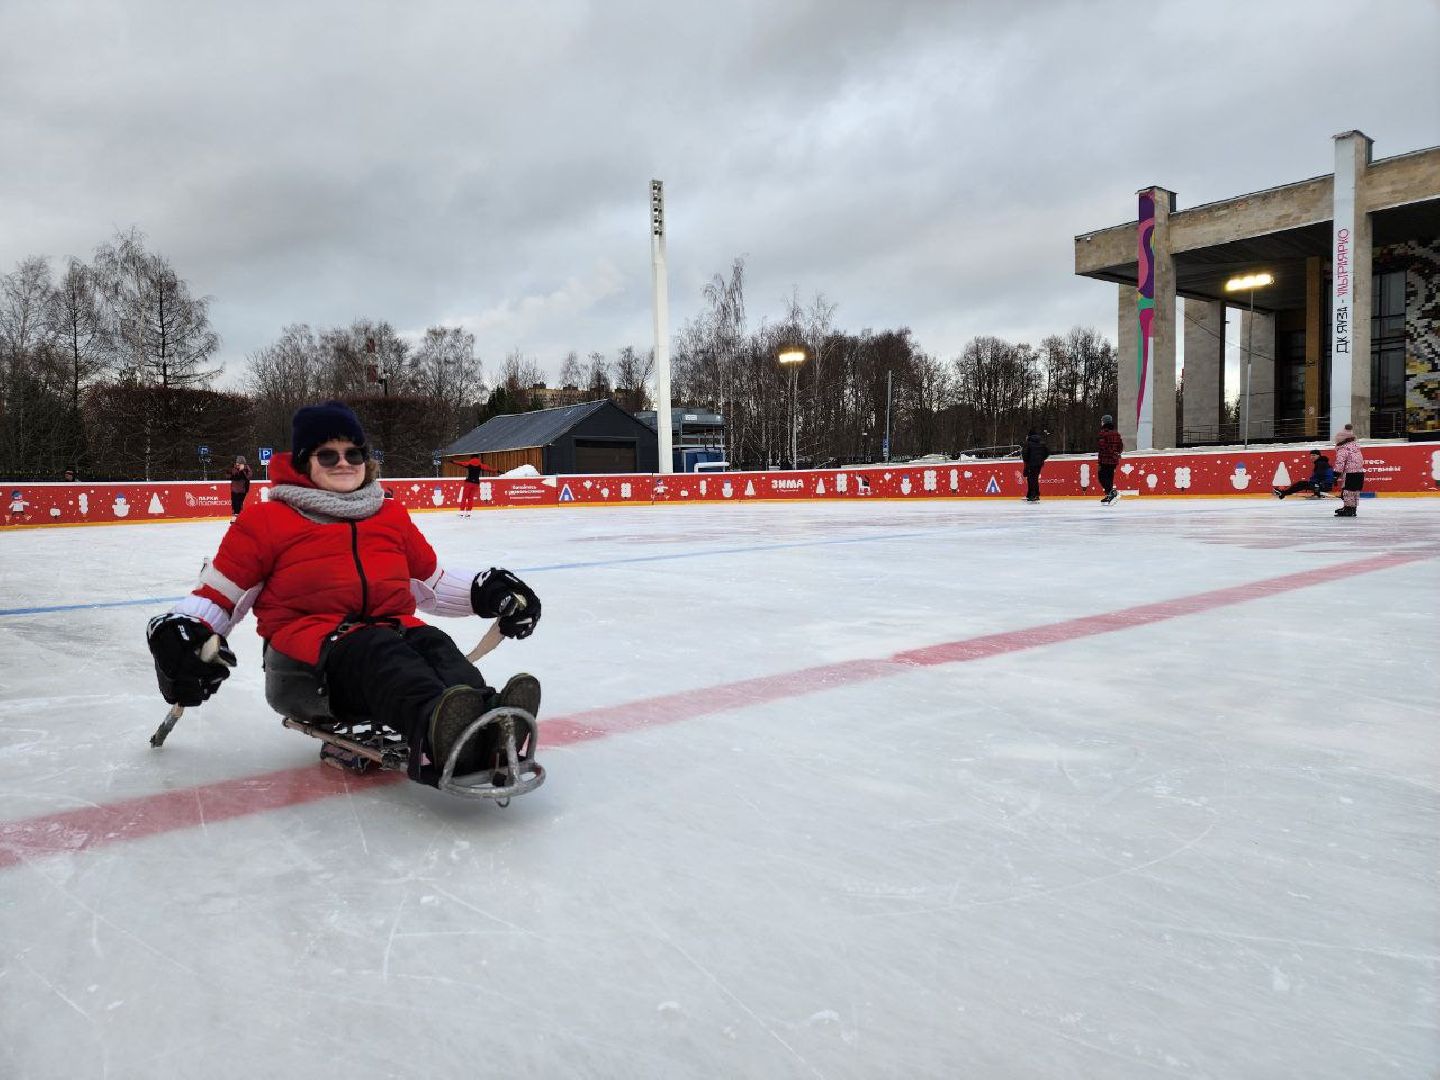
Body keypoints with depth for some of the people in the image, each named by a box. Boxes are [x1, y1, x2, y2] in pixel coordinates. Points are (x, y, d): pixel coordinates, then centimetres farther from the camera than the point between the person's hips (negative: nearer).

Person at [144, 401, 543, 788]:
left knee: (433, 644, -31)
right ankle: (435, 730, -70)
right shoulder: (267, 521, 10)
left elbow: (430, 582, 30)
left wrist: (487, 591, 15)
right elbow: (217, 593, 11)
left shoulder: (392, 515, 23)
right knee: (377, 652, -38)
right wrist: (179, 631, -9)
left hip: (393, 628, 4)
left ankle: (482, 721, -62)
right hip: (308, 643, -4)